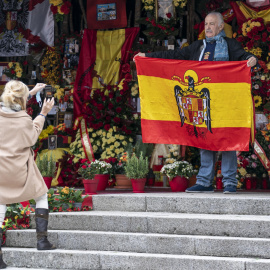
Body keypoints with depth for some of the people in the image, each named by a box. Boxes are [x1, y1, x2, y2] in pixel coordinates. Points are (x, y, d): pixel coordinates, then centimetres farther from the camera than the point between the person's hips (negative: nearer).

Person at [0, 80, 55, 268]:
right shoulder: (24, 121, -18)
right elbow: (33, 136, 3)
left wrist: (31, 93, 25)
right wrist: (43, 114, 6)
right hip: (19, 170, -3)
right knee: (42, 196, 19)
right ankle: (42, 240, 15)